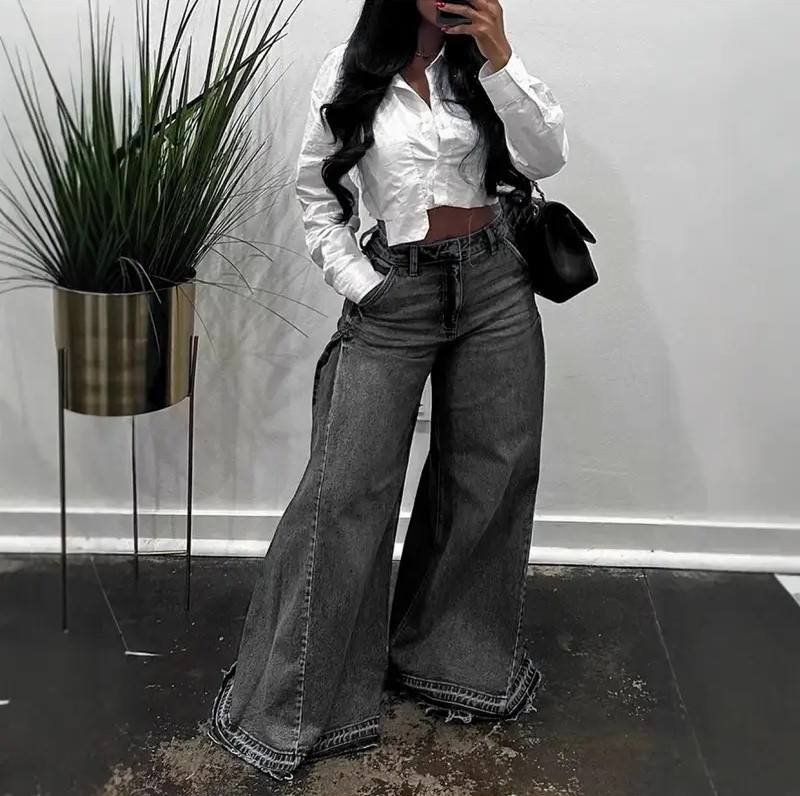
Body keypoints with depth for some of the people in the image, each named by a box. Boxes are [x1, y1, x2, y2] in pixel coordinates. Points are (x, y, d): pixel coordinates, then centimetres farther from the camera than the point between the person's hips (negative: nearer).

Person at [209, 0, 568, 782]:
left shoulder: (480, 63, 4)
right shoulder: (349, 71, -1)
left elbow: (546, 157, -7)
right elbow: (316, 191, 5)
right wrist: (356, 283, -4)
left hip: (495, 284, 3)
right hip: (394, 294, -3)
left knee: (490, 475, 9)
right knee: (345, 486, -5)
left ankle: (453, 657, 30)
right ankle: (289, 698, 8)